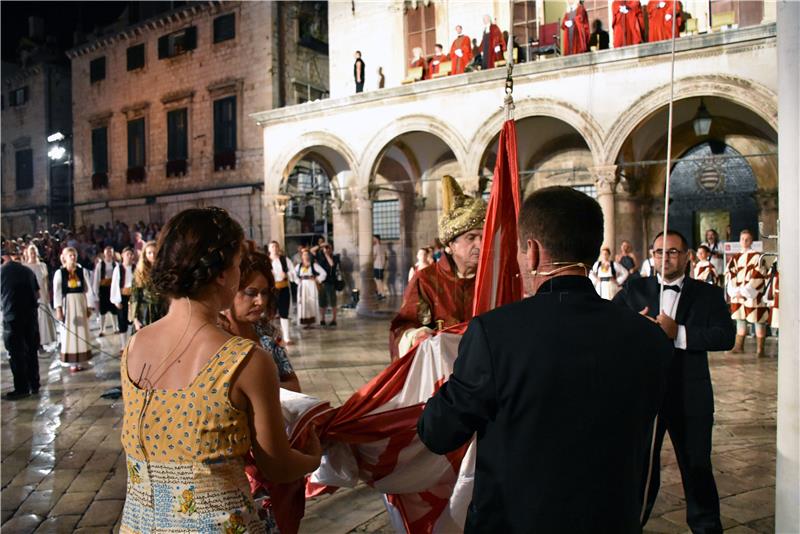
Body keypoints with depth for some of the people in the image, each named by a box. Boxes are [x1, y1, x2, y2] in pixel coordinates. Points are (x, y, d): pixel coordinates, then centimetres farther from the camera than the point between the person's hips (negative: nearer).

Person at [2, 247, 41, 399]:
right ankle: (34, 385, 21)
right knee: (31, 351, 13)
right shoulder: (28, 271, 3)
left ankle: (21, 388, 7)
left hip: (12, 317, -4)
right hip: (31, 315, 4)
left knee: (16, 353, 4)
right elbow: (37, 295, 8)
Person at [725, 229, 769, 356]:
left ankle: (760, 348, 4)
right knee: (740, 319, 12)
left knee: (758, 320, -3)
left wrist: (744, 291, -15)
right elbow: (729, 275, 6)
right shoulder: (736, 258, 11)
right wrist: (734, 291, -8)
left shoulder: (757, 257, -5)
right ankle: (739, 346, 21)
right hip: (737, 295, 5)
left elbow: (758, 277, -12)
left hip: (753, 295, -5)